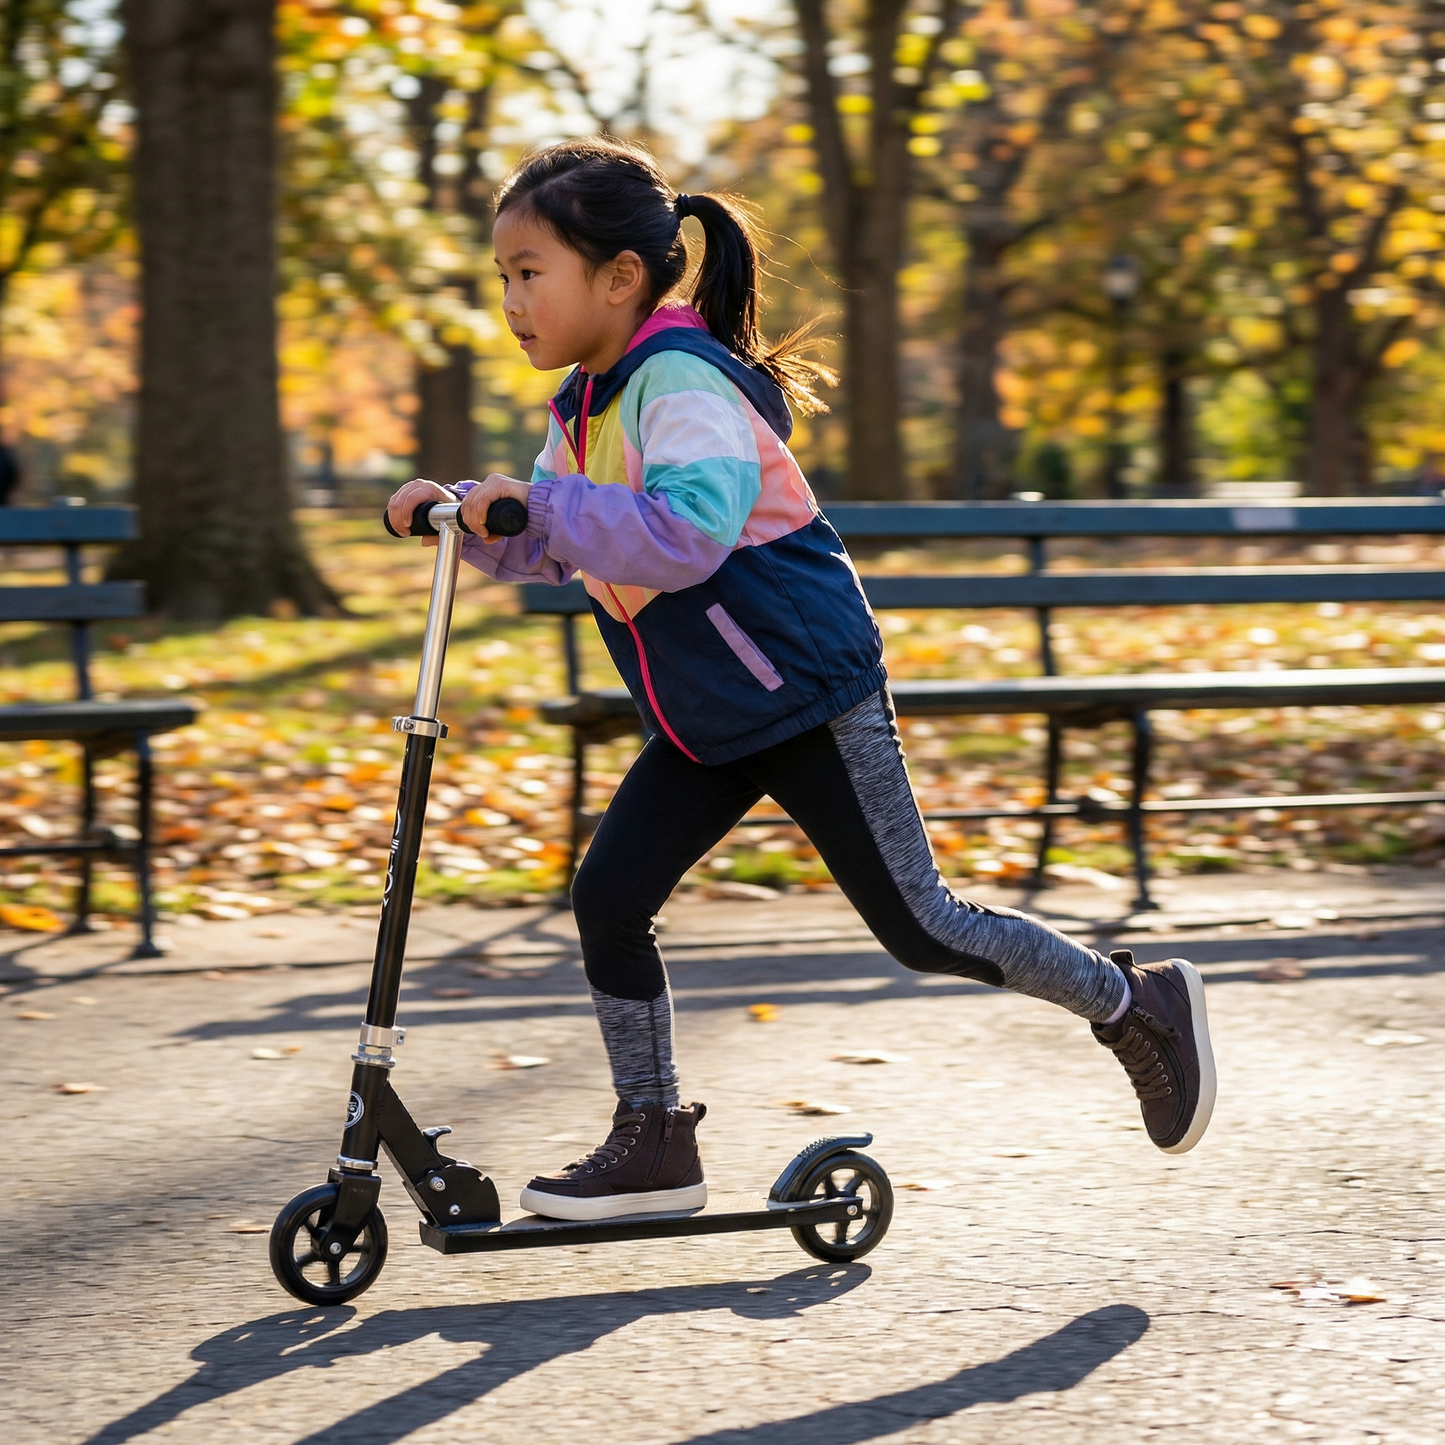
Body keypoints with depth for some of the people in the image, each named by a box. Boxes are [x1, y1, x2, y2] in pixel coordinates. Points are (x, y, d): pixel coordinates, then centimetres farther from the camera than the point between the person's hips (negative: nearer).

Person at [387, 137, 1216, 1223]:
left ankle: (1139, 1006, 15)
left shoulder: (681, 378, -22)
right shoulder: (585, 399, 8)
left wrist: (542, 503, -34)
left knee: (916, 925, -2)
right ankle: (655, 1142, 10)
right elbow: (549, 549, 14)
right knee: (608, 895, -1)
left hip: (806, 688, -9)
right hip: (705, 717, 9)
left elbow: (692, 532, -37)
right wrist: (467, 515, -4)